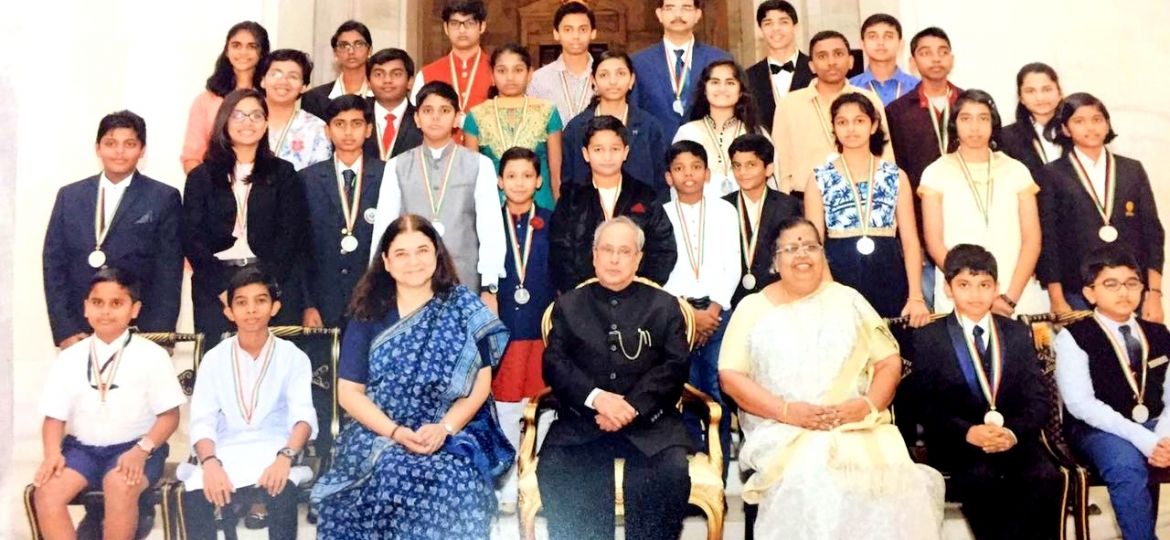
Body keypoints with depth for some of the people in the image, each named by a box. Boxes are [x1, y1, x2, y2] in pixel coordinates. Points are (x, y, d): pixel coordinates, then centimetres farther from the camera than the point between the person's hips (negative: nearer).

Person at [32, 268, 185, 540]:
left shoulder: (152, 355, -2)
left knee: (120, 486, -34)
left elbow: (169, 415, -3)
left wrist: (142, 450, -20)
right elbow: (54, 417, 8)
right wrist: (53, 454, -12)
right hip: (82, 447, 3)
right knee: (46, 491, -24)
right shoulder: (69, 359, 6)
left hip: (133, 448, -3)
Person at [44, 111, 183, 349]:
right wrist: (64, 331, -1)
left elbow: (169, 274, -1)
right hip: (78, 335, 2)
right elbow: (54, 264, 8)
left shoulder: (164, 199, 2)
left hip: (138, 332, -2)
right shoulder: (69, 196, 11)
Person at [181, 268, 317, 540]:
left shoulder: (293, 357, 4)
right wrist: (210, 463, -22)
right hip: (225, 453, 2)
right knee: (195, 493, -30)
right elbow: (202, 422, 0)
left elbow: (304, 416, -8)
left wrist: (285, 457, -29)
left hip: (273, 452, -1)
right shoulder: (214, 359, 9)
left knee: (281, 490, -35)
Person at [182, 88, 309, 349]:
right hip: (215, 286, 1)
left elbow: (292, 235, 3)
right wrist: (222, 288, -9)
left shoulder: (283, 174, 13)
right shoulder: (201, 177, 14)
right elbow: (191, 237, 5)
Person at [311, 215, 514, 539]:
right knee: (389, 473, -32)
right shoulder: (369, 315, 7)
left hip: (452, 434, 0)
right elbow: (349, 392, 3)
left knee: (455, 485, -31)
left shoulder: (463, 308, 5)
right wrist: (396, 432, -13)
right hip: (378, 435, 1)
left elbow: (480, 383, 2)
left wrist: (444, 428, -15)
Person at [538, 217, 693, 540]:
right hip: (581, 420, 1)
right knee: (553, 470, -28)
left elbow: (675, 366, 3)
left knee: (672, 471, -29)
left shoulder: (665, 306, 15)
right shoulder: (568, 305, 17)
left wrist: (632, 407, -13)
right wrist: (597, 397, -14)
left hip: (648, 420, 0)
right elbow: (554, 364, 5)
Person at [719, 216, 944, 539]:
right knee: (810, 483, -33)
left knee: (892, 482, -28)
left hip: (857, 427, 2)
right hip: (782, 432, -1)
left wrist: (868, 404, -9)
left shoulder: (847, 300, 15)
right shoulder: (753, 308, 10)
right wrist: (787, 411, -13)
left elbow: (889, 363, 12)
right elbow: (731, 376, 2)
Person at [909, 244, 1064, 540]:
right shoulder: (928, 338, 6)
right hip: (958, 443, -2)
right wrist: (968, 432, -20)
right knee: (982, 478, -33)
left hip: (1015, 439, 2)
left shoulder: (1018, 333, 15)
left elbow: (1038, 398, 6)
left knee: (1047, 478, -27)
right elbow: (924, 405, -3)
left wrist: (1014, 432, -15)